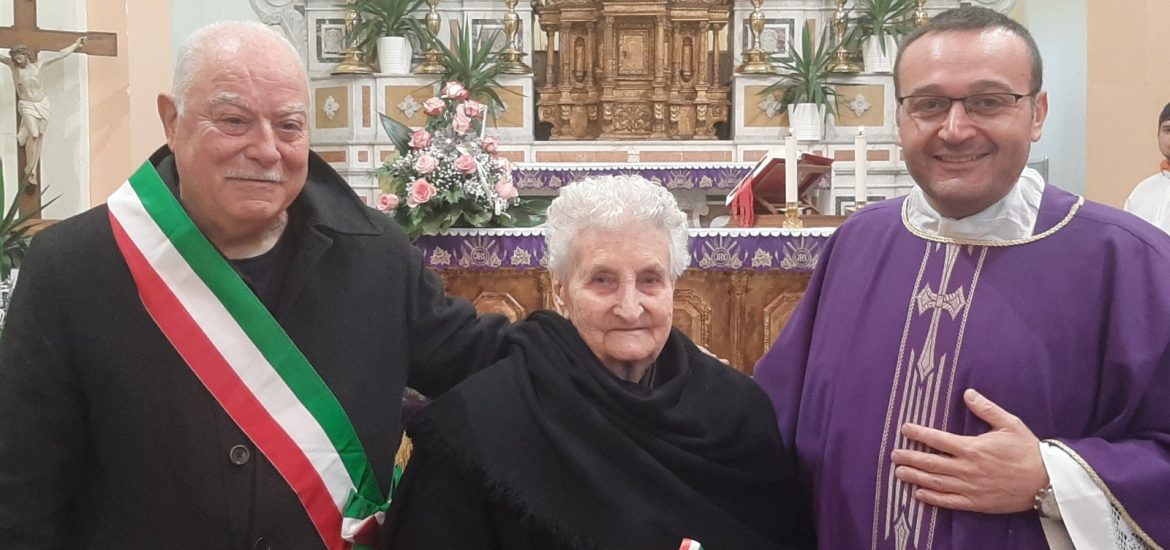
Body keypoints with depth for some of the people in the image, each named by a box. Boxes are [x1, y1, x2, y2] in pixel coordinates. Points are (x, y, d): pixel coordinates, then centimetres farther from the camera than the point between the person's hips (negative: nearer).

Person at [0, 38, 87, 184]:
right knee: (33, 136, -14)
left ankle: (33, 170, 10)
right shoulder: (12, 64, -5)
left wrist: (75, 45, 12)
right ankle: (29, 171, -3)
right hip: (27, 106, -3)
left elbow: (59, 55, 6)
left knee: (40, 136, 3)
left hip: (43, 104, 3)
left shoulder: (38, 64, -2)